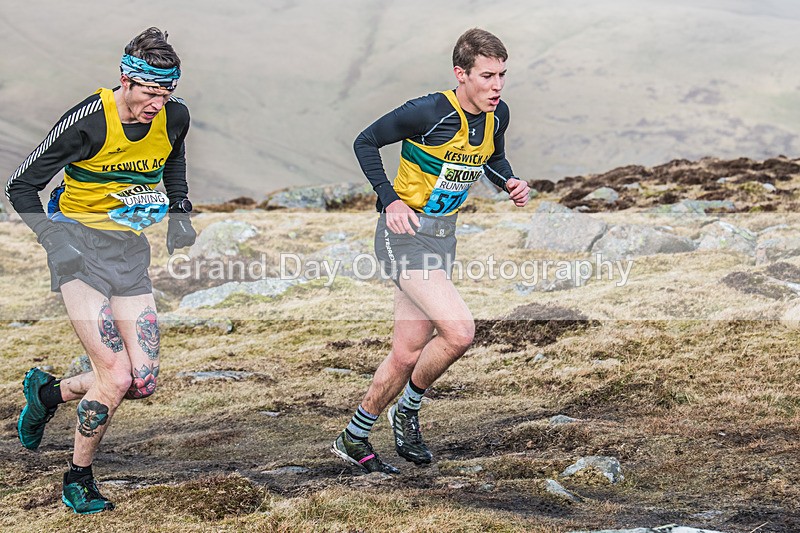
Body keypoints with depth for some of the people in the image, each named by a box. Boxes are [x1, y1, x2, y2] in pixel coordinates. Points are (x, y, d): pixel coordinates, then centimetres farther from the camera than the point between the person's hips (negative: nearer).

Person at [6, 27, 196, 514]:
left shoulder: (175, 117, -4)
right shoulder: (87, 121, -19)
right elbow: (21, 186, -11)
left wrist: (180, 213, 11)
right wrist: (53, 239, -22)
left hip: (130, 248, 6)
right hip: (79, 244, -5)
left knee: (144, 381, -3)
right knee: (116, 377, -17)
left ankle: (47, 392, 23)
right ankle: (78, 483, 5)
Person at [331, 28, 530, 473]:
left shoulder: (498, 115, 0)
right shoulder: (427, 113, -21)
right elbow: (366, 142, -9)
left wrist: (511, 183, -2)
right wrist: (390, 200, -18)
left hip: (443, 235, 7)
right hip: (406, 232, -7)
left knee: (408, 355, 10)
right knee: (459, 332, -22)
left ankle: (354, 439, 27)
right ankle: (408, 409, 4)